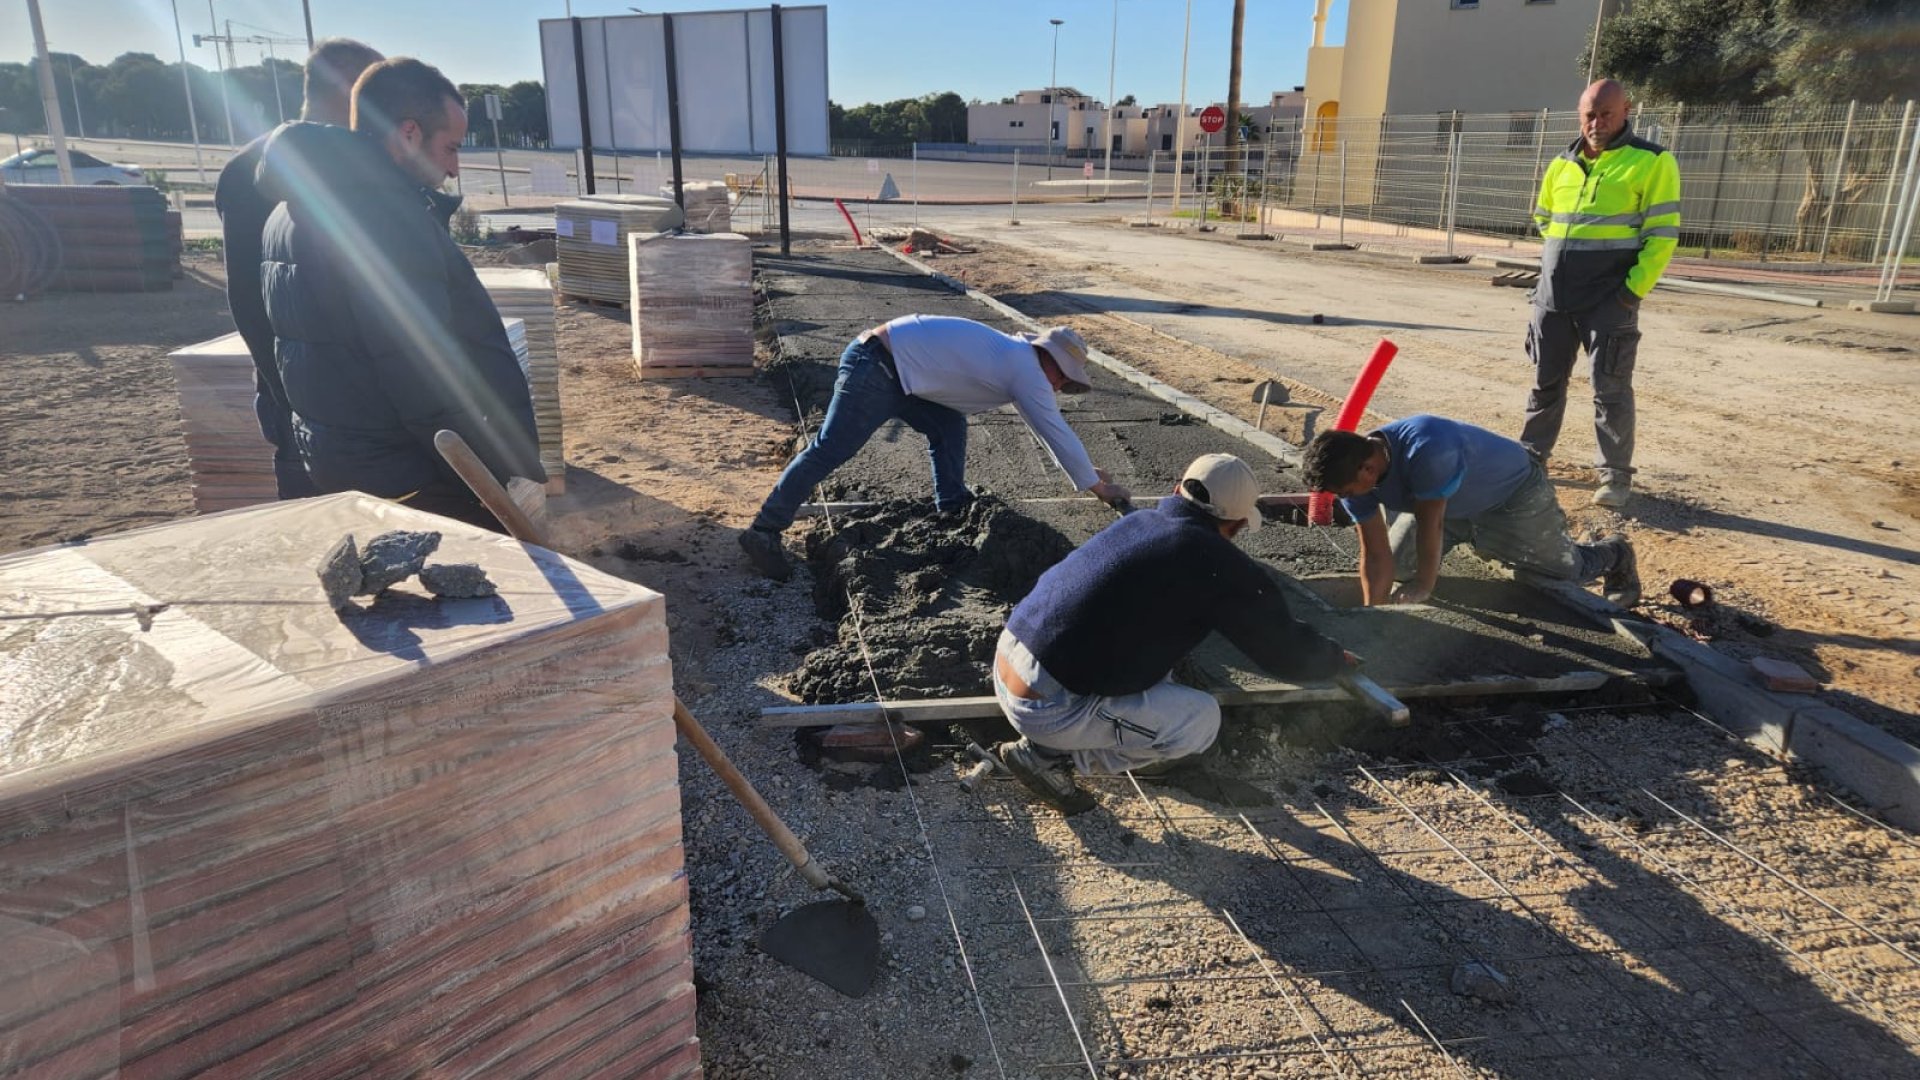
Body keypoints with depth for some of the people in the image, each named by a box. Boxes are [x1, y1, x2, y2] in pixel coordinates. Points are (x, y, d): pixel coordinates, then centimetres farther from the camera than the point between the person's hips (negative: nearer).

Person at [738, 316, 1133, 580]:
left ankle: (953, 511, 19)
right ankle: (764, 533, -9)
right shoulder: (1027, 371, -7)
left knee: (948, 427, 14)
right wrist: (1099, 487, 6)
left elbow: (1050, 431, 33)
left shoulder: (1013, 355, 21)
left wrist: (1085, 471, 38)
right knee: (829, 452, -10)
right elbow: (1058, 434, -5)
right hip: (875, 367, -10)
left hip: (891, 366, 10)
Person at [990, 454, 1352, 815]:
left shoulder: (1137, 521, 12)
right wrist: (1335, 659, 25)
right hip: (1048, 707, -8)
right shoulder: (1221, 566, -9)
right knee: (1202, 719, 3)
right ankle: (1048, 757, 4)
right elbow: (1287, 653, 2)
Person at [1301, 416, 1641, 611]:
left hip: (1515, 492, -6)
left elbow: (1430, 525, -34)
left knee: (1568, 571, 7)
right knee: (1396, 568, 8)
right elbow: (1375, 556, -20)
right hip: (1453, 504, 6)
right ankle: (1474, 539, 35)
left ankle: (1616, 554, 42)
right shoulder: (1352, 474, -24)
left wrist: (1424, 587, -22)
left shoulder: (1425, 450, -46)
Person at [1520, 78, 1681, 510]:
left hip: (1609, 301, -5)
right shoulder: (1562, 164, 12)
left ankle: (1615, 475, 7)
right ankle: (1530, 455, 27)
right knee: (1546, 382, 13)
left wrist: (1634, 289, -14)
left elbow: (1662, 234, -8)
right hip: (1552, 298, 5)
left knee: (1610, 390, -1)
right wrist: (1563, 263, 15)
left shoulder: (1652, 162, -4)